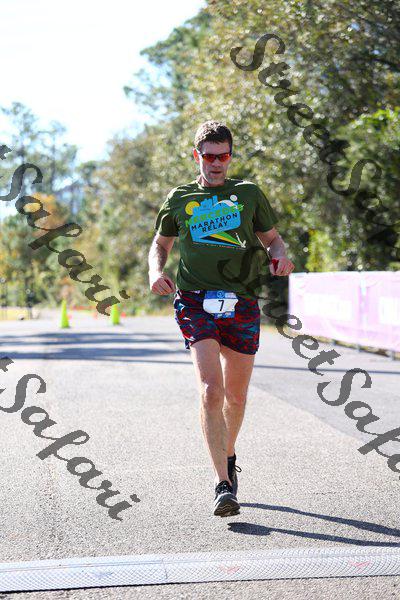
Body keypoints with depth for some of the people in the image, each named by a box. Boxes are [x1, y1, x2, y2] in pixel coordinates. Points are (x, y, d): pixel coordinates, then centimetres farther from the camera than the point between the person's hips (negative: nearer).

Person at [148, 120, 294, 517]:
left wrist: (280, 257, -4)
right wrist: (156, 272, 2)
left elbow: (272, 239, 20)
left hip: (242, 303, 2)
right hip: (195, 303, -2)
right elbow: (160, 244, 24)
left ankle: (229, 458, 39)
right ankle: (223, 484, -19)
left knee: (236, 395, 11)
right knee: (211, 390, -18)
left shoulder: (248, 193, 12)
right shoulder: (179, 199, 11)